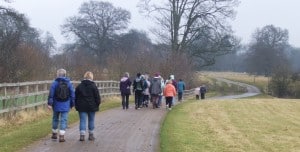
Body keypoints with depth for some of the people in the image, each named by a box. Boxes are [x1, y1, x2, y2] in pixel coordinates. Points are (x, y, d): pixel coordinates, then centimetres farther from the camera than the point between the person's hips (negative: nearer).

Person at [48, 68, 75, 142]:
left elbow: (51, 94, -10)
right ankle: (61, 136, -10)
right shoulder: (69, 83, 1)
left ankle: (54, 134, 29)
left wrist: (50, 103, -9)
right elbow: (72, 95, 3)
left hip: (56, 105, 0)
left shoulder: (55, 83, -4)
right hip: (65, 106, 0)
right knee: (64, 120, 0)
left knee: (55, 118, 17)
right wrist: (72, 104, 11)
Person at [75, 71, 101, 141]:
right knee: (91, 120, 10)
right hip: (91, 106, -1)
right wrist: (97, 104, 8)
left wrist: (76, 105, 13)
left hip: (82, 107, 1)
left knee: (82, 120, 1)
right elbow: (97, 97, -4)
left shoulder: (79, 86, 3)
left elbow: (75, 97, 6)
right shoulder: (93, 86, -5)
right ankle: (91, 135, 16)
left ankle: (82, 135, -9)